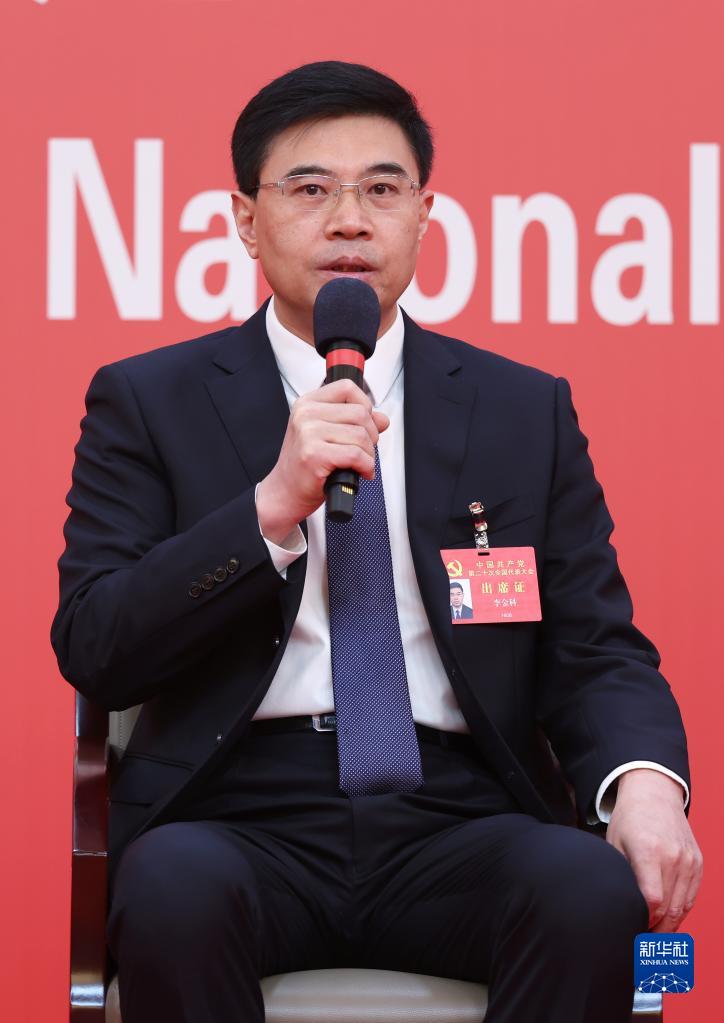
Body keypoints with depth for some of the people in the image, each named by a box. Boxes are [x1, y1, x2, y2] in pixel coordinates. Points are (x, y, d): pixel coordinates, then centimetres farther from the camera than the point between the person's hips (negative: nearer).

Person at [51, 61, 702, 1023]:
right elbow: (92, 649, 0)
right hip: (239, 823, -2)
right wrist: (275, 505, -13)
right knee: (173, 893, -36)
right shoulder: (148, 402, 10)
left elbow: (597, 653, 10)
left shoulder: (526, 411, 15)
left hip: (456, 831, 2)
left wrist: (646, 782, -13)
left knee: (593, 894, -31)